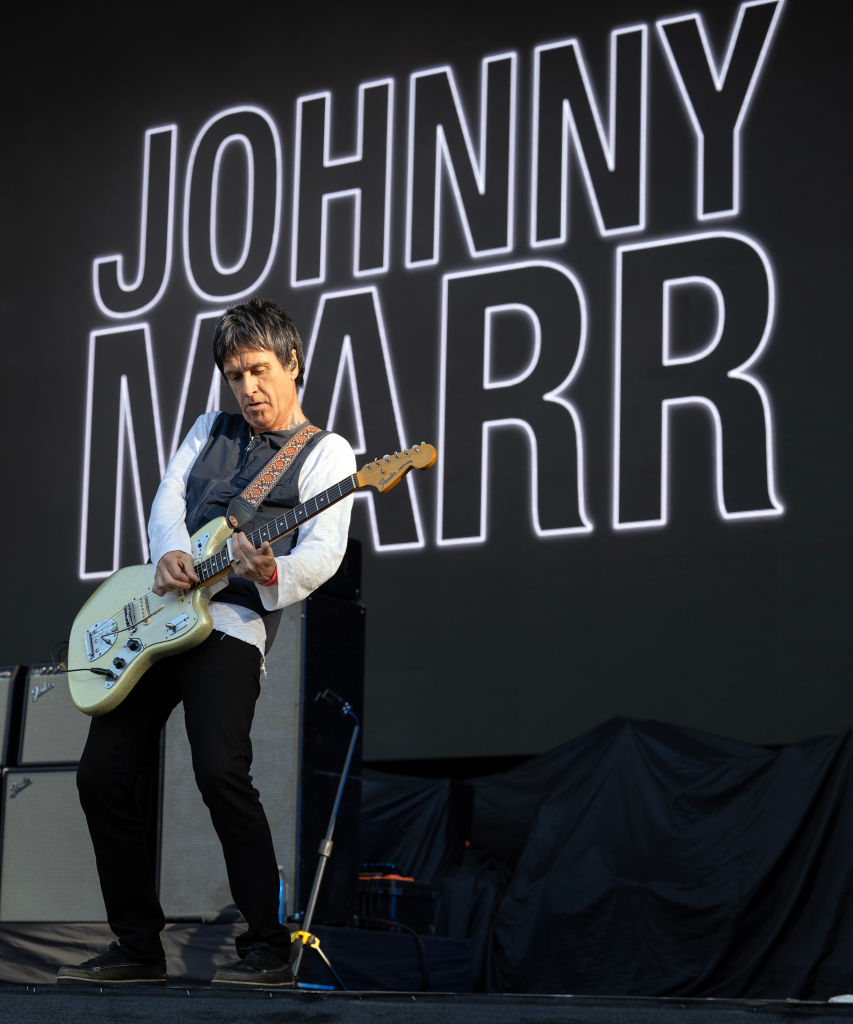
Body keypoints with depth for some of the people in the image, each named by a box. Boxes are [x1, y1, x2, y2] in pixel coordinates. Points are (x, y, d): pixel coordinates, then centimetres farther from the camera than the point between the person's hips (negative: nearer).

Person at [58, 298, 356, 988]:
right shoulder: (211, 430, 22)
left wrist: (270, 572, -30)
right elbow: (169, 497, 11)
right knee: (102, 775, 2)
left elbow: (323, 553, -8)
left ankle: (269, 948, -16)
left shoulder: (326, 453, 4)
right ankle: (139, 946, 13)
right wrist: (170, 552, -11)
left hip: (233, 622, -6)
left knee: (220, 769, -25)